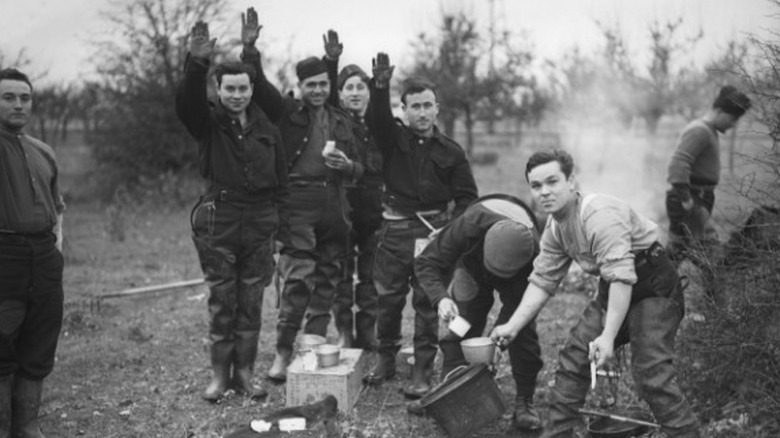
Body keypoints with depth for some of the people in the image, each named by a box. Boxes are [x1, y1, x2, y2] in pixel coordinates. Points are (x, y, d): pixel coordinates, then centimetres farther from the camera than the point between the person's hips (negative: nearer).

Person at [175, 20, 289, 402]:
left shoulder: (266, 130, 9)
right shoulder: (208, 122, 1)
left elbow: (281, 182, 11)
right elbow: (186, 103, -22)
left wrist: (282, 225, 4)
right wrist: (196, 65, -38)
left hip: (259, 225, 2)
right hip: (218, 222, -2)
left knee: (251, 302, 7)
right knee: (221, 301, 3)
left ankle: (244, 373, 16)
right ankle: (220, 375, 13)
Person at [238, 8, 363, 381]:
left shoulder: (341, 121, 17)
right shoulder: (285, 112, 5)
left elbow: (358, 169, 20)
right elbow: (259, 86, -10)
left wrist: (347, 165, -3)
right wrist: (250, 50, -23)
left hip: (333, 212, 5)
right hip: (297, 207, -5)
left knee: (326, 285, 7)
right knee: (298, 280, -14)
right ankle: (283, 353, -1)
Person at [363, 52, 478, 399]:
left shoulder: (451, 152, 5)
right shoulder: (393, 138, 4)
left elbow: (467, 197, 6)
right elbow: (378, 117, -17)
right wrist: (380, 86, -36)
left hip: (432, 233, -1)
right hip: (394, 230, 1)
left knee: (428, 302, 0)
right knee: (387, 298, 7)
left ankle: (423, 371, 9)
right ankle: (386, 360, 26)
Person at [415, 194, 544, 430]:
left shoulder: (534, 249, -42)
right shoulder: (468, 226, -43)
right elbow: (426, 263, -32)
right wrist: (441, 298, -49)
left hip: (518, 281, 0)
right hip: (472, 269, 1)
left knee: (523, 331, -13)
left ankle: (525, 402, 2)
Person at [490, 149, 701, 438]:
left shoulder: (600, 214, -27)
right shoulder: (554, 227, 2)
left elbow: (622, 277, -33)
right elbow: (542, 281, 7)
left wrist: (608, 336, -36)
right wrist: (512, 327, 1)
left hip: (654, 287, -9)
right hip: (612, 291, 9)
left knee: (651, 373, -20)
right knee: (574, 356, 6)